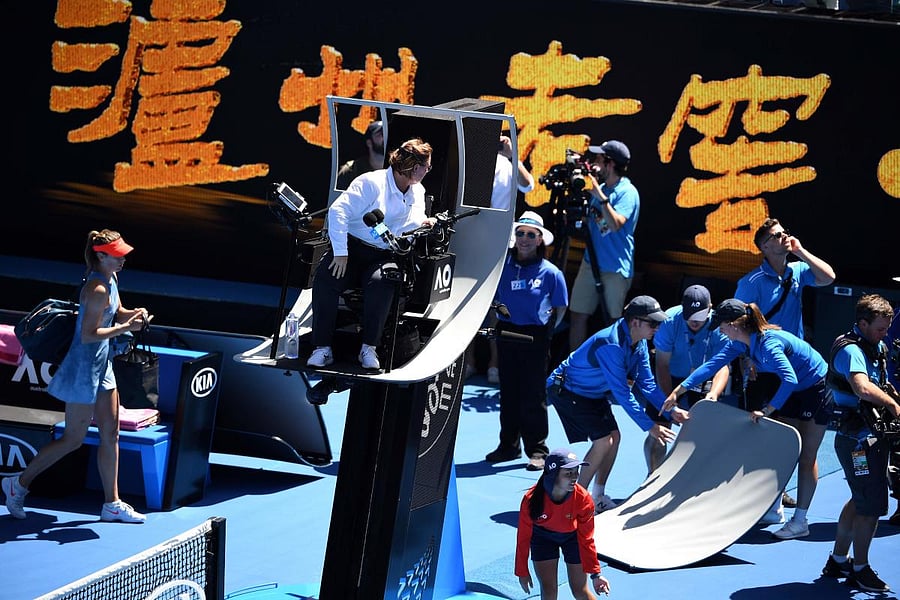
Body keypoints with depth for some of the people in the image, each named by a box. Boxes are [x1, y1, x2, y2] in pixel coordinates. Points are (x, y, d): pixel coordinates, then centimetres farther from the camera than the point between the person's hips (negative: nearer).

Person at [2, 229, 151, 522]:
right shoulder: (97, 290, -23)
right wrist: (126, 327, -25)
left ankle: (111, 503, 16)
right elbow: (88, 334, -25)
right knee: (73, 440, 0)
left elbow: (117, 313, 22)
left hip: (101, 366, 10)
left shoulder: (110, 280, 7)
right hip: (84, 368, -10)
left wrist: (133, 313, 1)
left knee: (111, 435, 10)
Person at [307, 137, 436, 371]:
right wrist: (340, 253, -20)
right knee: (325, 280, -32)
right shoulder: (372, 182, -9)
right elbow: (338, 211, -15)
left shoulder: (417, 192, 13)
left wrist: (423, 224, -10)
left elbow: (412, 226, 16)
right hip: (353, 246, -3)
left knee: (381, 282, -34)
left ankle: (369, 348, -27)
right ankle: (323, 348, -27)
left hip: (384, 256, 3)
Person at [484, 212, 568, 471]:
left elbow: (560, 308, 4)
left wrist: (547, 331, -1)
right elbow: (493, 300, 14)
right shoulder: (503, 265, 4)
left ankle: (537, 451, 3)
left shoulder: (550, 272, -4)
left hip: (535, 337, -4)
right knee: (508, 392, 10)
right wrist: (497, 323, 2)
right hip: (507, 334, 4)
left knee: (533, 396, -2)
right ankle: (508, 445, 20)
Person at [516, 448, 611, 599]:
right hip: (543, 537, 0)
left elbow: (586, 539, -19)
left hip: (573, 536, 0)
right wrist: (522, 572, -10)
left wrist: (595, 574, -21)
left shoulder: (583, 499, -31)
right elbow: (523, 537, -18)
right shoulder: (531, 499, -33)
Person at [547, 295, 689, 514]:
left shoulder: (640, 343, -6)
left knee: (614, 436, 1)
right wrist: (649, 426, -31)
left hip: (594, 392, 9)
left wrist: (672, 410, -11)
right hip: (567, 390, -9)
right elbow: (622, 393, -33)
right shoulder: (611, 345, -34)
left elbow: (647, 384, 0)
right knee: (603, 440, -17)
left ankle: (598, 496, 16)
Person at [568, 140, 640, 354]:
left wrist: (600, 197, -28)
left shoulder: (627, 192, -12)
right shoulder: (601, 188, 12)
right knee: (577, 315, 8)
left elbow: (615, 224, -26)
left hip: (616, 268, -8)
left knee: (613, 322, -1)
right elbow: (587, 222, 19)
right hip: (590, 262, 8)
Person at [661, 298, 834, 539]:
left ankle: (800, 521, 0)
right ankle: (775, 509, 25)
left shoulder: (769, 344, -34)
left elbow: (790, 380, -44)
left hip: (817, 390, -9)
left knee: (806, 457, -4)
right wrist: (679, 390, 4)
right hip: (793, 392, 9)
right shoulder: (742, 342, -6)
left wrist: (767, 410, -41)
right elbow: (714, 364, 2)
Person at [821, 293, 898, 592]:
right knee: (872, 506, -3)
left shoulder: (875, 347, 12)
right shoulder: (851, 350, -18)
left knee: (860, 500, 20)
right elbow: (863, 388, -37)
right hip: (859, 439, -10)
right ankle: (860, 570, 9)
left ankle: (838, 561, 30)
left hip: (872, 436, 10)